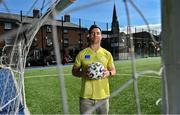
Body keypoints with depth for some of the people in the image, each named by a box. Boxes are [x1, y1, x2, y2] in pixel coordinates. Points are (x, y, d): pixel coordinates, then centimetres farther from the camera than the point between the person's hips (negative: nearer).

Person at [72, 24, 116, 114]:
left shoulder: (107, 54, 4)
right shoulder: (82, 54, 0)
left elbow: (113, 70, 11)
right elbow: (74, 71, 5)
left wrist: (109, 73, -12)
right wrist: (82, 73, -16)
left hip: (103, 94, 2)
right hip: (86, 95, -1)